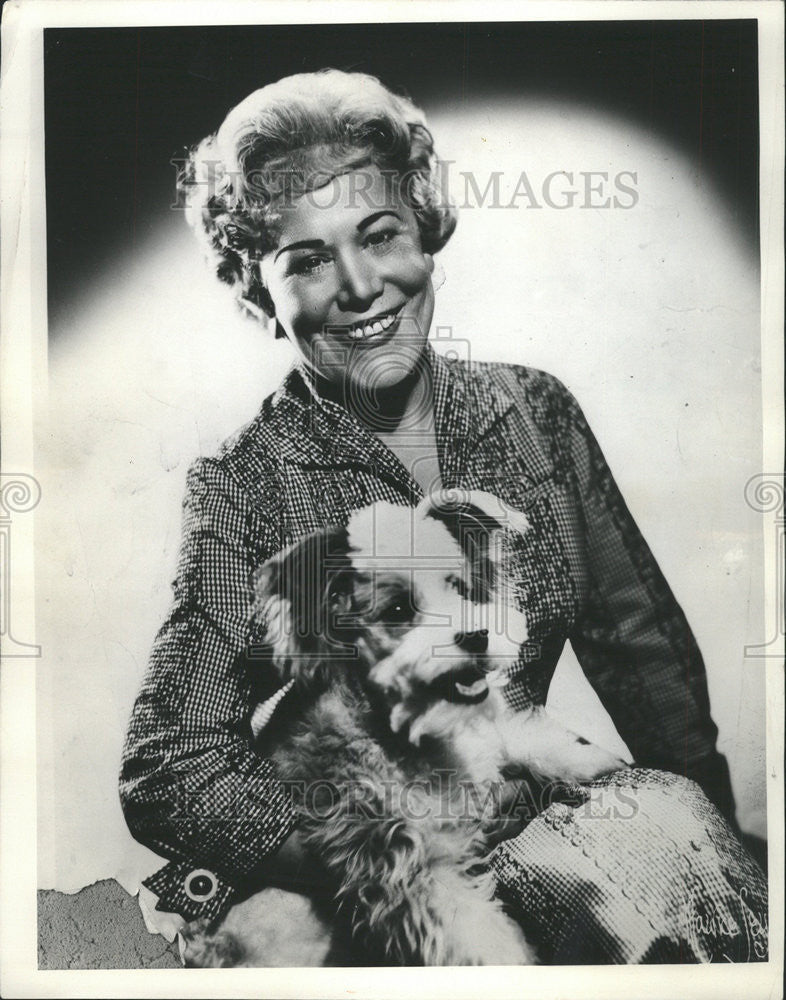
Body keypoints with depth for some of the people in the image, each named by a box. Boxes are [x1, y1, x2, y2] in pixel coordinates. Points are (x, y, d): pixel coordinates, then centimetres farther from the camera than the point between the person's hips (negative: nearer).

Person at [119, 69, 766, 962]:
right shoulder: (241, 489, -12)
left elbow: (646, 652, 7)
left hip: (530, 842, 4)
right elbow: (168, 779, -16)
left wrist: (710, 845, -2)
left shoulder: (537, 412, -1)